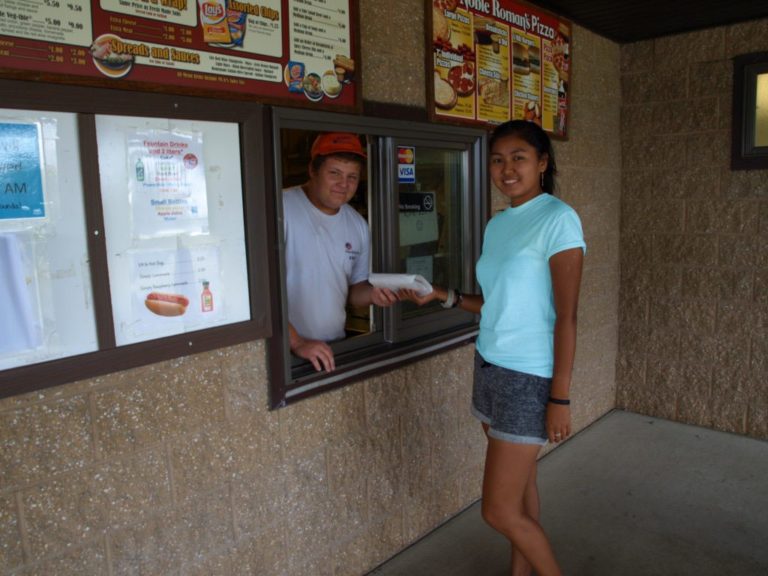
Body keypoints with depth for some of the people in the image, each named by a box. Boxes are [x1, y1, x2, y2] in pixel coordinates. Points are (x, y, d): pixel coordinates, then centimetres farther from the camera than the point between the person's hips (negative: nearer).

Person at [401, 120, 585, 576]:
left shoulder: (558, 219, -13)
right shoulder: (498, 224, 9)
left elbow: (566, 316, -16)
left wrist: (560, 397, -16)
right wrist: (444, 296, 6)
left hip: (528, 377, -7)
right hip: (491, 367, 7)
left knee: (500, 511, -1)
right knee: (520, 483, 19)